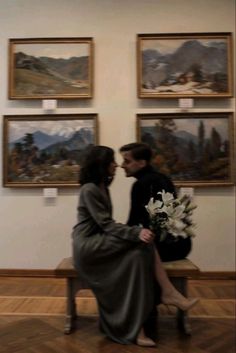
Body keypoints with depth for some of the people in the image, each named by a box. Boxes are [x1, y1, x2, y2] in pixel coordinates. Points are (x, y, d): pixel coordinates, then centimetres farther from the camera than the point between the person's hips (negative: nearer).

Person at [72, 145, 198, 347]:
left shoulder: (102, 187, 15)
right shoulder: (89, 189, -12)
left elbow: (106, 224, 12)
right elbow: (106, 225, -19)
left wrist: (137, 233, 0)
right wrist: (137, 233, -31)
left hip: (99, 243, 8)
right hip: (88, 246, -8)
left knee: (138, 253, -19)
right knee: (141, 242, -25)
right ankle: (168, 292, -19)